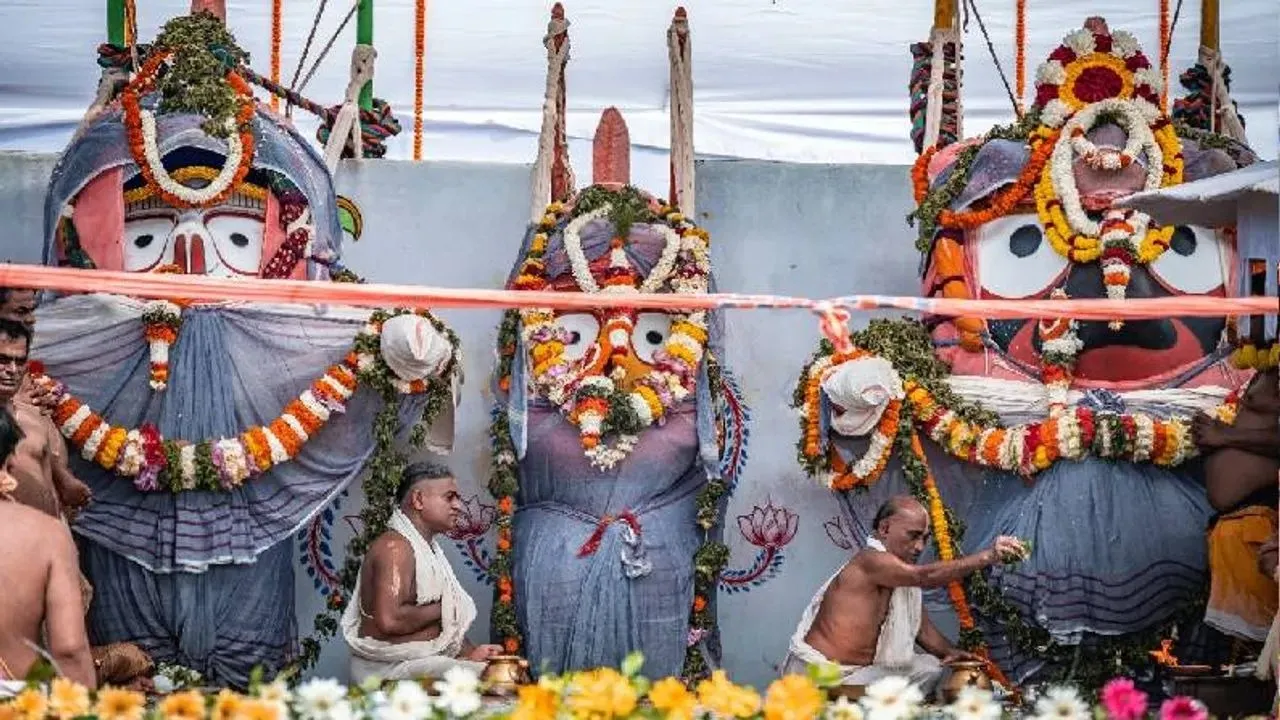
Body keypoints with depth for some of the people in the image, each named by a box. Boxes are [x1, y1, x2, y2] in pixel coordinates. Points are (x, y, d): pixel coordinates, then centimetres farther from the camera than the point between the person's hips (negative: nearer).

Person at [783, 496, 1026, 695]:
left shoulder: (905, 578, 10)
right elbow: (926, 576, -34)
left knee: (929, 668, 8)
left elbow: (922, 628, 14)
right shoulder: (869, 562, -21)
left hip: (860, 669, 10)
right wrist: (988, 556, -37)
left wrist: (949, 651, -7)